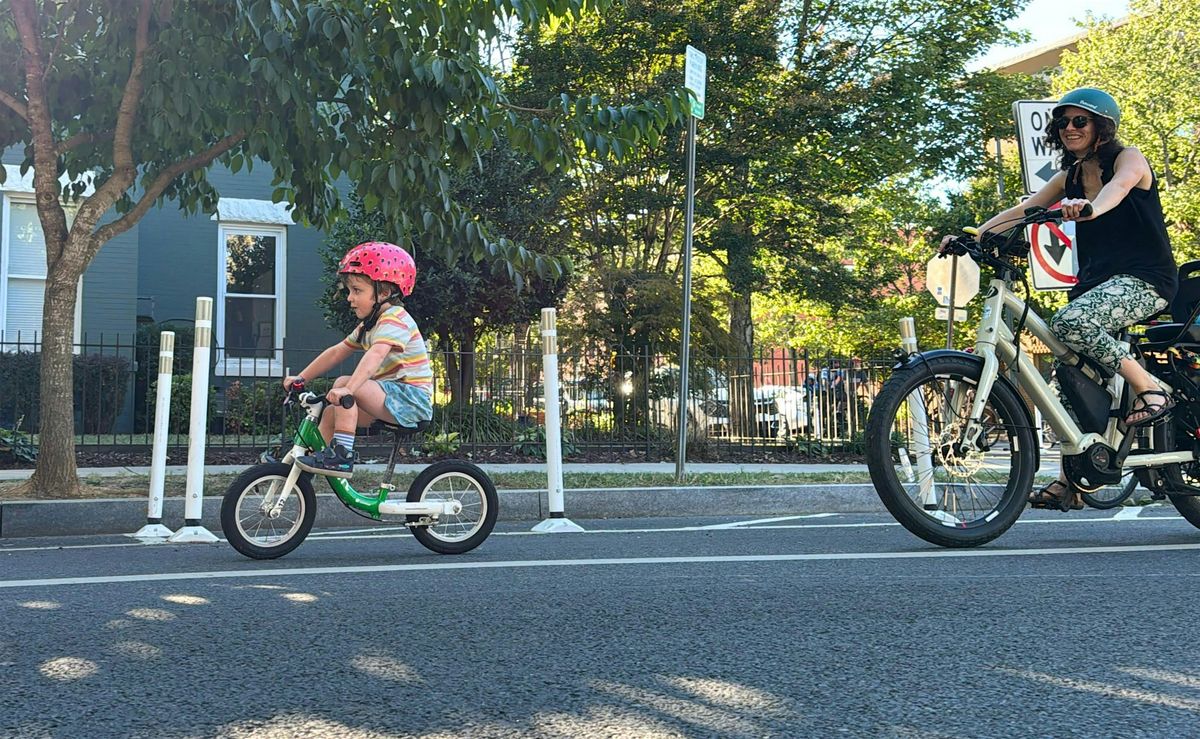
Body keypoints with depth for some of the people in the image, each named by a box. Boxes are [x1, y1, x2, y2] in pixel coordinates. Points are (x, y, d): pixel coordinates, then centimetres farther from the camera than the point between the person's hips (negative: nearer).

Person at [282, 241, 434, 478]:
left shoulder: (395, 319, -16)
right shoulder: (368, 325, 18)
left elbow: (375, 355, -33)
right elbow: (337, 352, 21)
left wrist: (348, 389, -45)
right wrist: (300, 378, 15)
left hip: (411, 398, -10)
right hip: (392, 399, 10)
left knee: (343, 383, -23)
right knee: (332, 412, 4)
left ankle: (342, 456, -24)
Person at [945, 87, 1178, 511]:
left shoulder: (1129, 159, -4)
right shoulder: (1070, 177, 15)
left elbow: (1117, 187, -28)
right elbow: (1022, 210, 8)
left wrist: (1088, 208, -50)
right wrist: (972, 236, -7)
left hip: (1146, 278, -7)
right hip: (1097, 280, 7)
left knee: (1070, 321, -33)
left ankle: (1148, 389, -17)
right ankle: (1071, 480, 5)